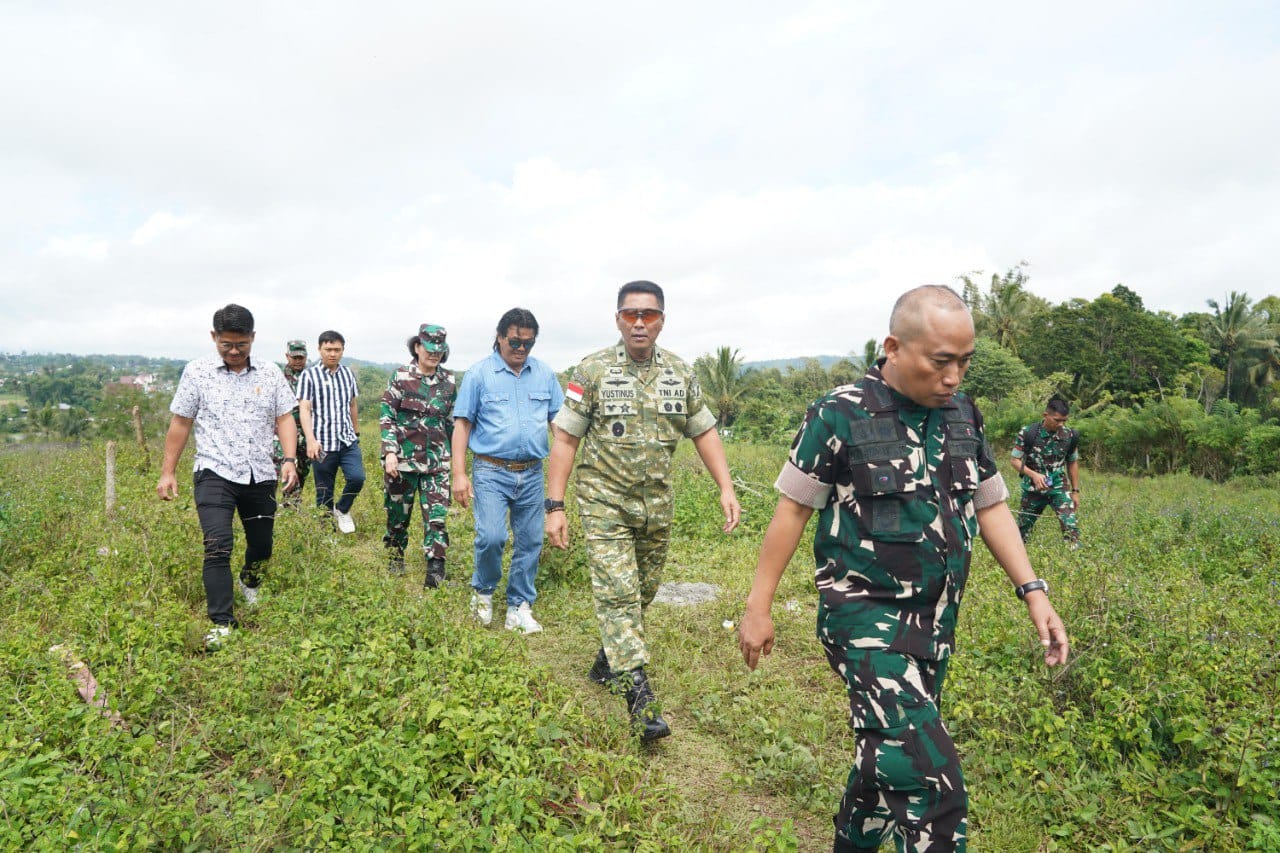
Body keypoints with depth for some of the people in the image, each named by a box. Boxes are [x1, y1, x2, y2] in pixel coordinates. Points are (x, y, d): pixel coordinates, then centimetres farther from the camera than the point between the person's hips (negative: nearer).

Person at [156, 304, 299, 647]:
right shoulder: (197, 372, 0)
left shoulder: (271, 373, 4)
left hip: (261, 475, 3)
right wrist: (168, 471, 3)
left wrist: (289, 459, -11)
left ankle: (250, 584, 47)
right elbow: (180, 423, 4)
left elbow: (284, 418, 3)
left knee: (262, 546, 14)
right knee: (218, 547, -15)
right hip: (216, 474, -3)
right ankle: (221, 624, -7)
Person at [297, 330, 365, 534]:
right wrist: (311, 440, -24)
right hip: (323, 444, -3)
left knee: (357, 477, -16)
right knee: (324, 493, 4)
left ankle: (342, 510, 12)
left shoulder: (348, 374, 9)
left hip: (348, 440, 3)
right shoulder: (309, 375, -4)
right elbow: (304, 409, -12)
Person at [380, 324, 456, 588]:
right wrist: (390, 452, -13)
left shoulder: (449, 382, 7)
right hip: (403, 458, -2)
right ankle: (395, 561, 31)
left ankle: (435, 571, -6)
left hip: (437, 461, 2)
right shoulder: (401, 377, -3)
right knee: (398, 512, 11)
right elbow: (386, 416, -4)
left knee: (437, 515, -7)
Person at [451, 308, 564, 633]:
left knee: (530, 542, 6)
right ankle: (483, 591, 15)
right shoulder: (479, 373, 0)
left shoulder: (545, 374, 8)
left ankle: (519, 608, 21)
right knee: (491, 536, -14)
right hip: (491, 471, -3)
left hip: (532, 472, 3)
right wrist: (459, 474, -7)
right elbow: (462, 424, -1)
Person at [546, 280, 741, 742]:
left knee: (643, 591, 14)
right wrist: (555, 505, -12)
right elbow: (565, 438, -7)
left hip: (656, 503, 4)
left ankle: (609, 657, 36)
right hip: (605, 501, -4)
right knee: (617, 593, -10)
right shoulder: (592, 371, -7)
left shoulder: (680, 373, 3)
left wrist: (726, 489, -1)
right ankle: (638, 692, -8)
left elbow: (704, 432, 10)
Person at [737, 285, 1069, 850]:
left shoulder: (963, 415, 5)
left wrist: (1033, 592, 3)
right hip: (866, 612, -6)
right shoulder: (841, 415, -12)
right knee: (927, 778, -16)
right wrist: (758, 606, -6)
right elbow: (792, 510, -8)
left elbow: (990, 505, 12)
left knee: (888, 755, 18)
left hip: (936, 615, 6)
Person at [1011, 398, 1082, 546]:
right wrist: (1033, 474, -23)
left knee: (1071, 525, -16)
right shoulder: (1027, 433, -13)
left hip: (1058, 488, 1)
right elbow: (1016, 461, -7)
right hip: (1033, 489, -1)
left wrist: (1075, 491, 10)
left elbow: (1072, 463, 9)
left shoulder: (1070, 436, -4)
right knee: (1022, 529, 10)